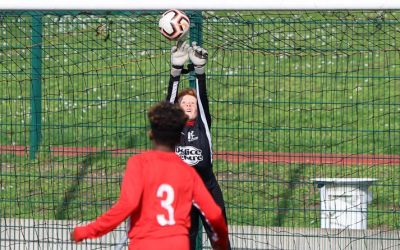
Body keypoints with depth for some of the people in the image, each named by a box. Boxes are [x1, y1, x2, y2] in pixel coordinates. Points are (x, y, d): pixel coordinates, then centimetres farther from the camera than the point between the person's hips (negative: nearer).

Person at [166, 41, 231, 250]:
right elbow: (170, 98, -9)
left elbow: (203, 98, -8)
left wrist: (200, 71, -22)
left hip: (208, 189, -1)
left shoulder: (203, 124, 2)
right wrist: (176, 71, -19)